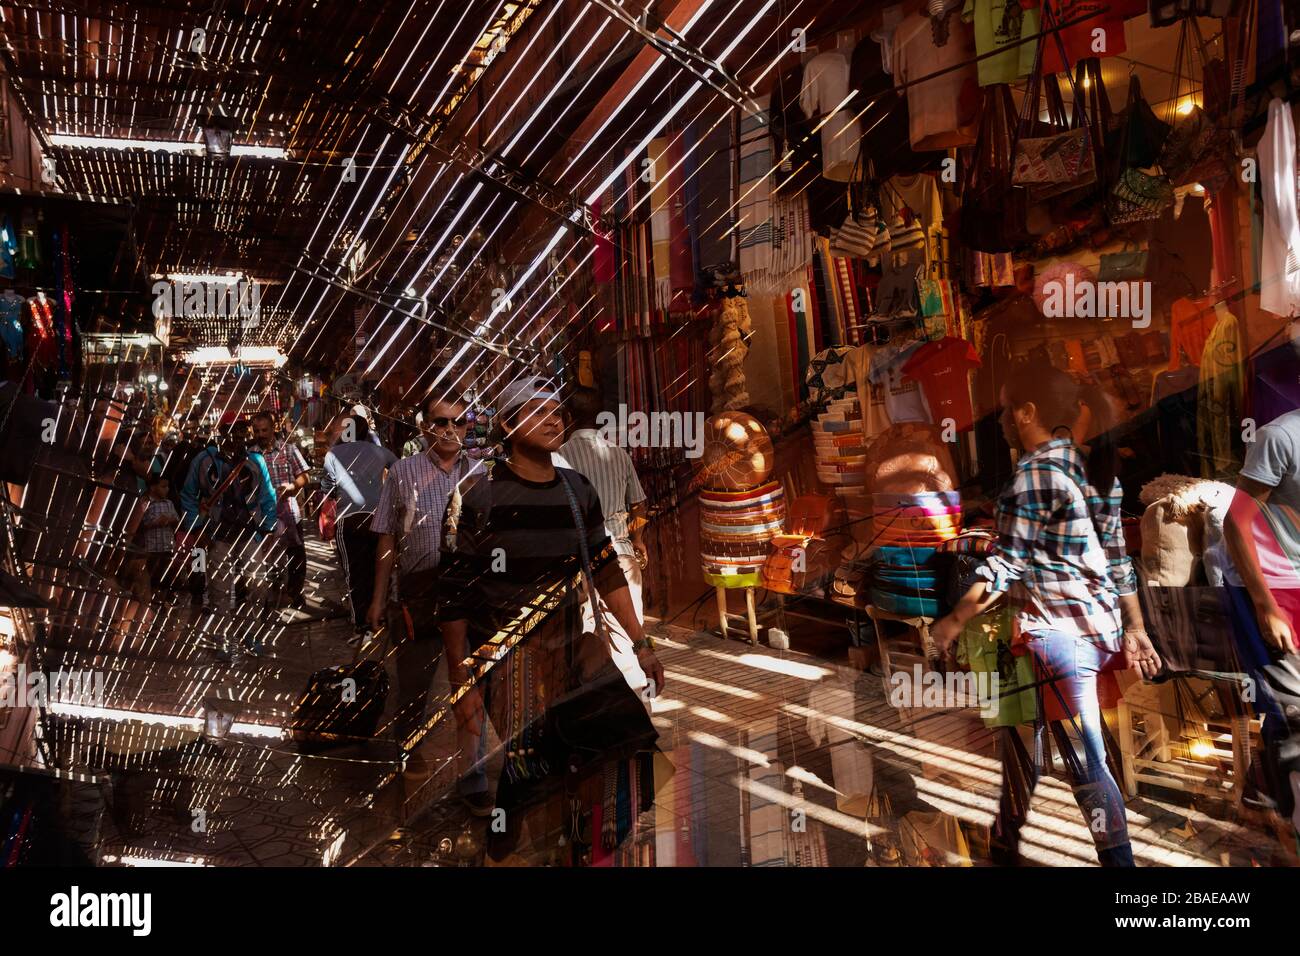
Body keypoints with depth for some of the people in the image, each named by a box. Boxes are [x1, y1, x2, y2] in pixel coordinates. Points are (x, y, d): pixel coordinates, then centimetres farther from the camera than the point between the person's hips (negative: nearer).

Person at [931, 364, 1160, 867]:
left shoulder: (1035, 471, -13)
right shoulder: (1095, 468, 11)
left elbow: (1007, 562, -14)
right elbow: (1117, 557, 12)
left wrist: (954, 620, -8)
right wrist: (1135, 629, 15)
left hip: (1059, 633, -9)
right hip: (1102, 627, 9)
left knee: (1085, 762, -3)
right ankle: (1004, 840, 33)